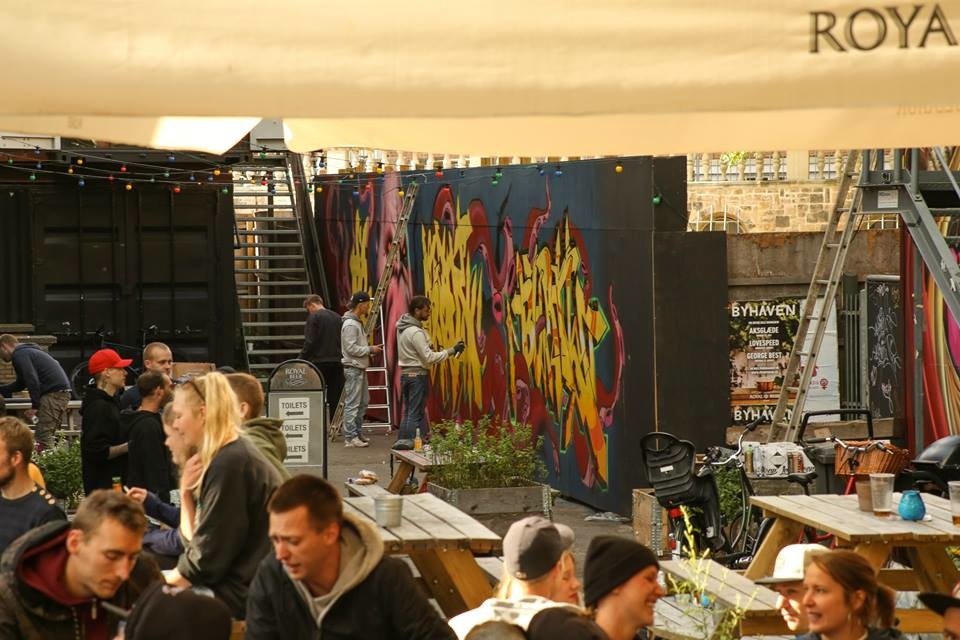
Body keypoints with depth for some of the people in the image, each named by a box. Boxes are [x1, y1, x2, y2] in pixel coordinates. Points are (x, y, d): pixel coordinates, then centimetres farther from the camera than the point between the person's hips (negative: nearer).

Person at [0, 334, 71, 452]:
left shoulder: (19, 355, -5)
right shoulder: (27, 351, 29)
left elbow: (32, 380, -16)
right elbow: (20, 384, 39)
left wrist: (35, 406, -13)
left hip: (54, 392, -10)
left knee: (43, 436, -13)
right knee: (50, 434, 11)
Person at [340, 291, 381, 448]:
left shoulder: (357, 322, 15)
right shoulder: (350, 324, -16)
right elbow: (351, 348, -21)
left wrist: (370, 350, 7)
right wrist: (370, 349, -14)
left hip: (360, 368, 11)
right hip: (353, 369, -11)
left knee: (363, 402, 16)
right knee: (352, 404, -8)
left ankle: (358, 433, 23)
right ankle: (350, 438, -6)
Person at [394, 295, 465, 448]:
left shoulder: (402, 328, 9)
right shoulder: (416, 332, -20)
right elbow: (429, 357, -20)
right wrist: (451, 351, -17)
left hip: (405, 373, 9)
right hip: (418, 374, -9)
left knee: (408, 412, 15)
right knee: (416, 413, -5)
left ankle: (402, 442, 17)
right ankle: (412, 445, -6)